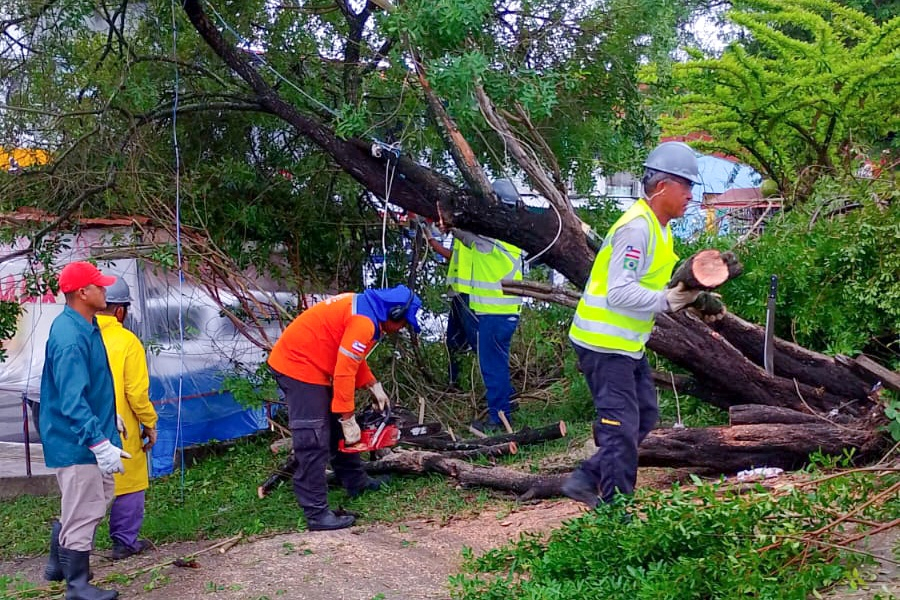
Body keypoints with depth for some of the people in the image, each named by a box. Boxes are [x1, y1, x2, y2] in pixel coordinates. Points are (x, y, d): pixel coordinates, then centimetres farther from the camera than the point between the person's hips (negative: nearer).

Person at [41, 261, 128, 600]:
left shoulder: (85, 326, 7)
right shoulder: (70, 338, -26)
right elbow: (72, 401, -30)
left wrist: (109, 417, 27)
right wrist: (101, 443, -34)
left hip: (87, 435, 10)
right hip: (77, 442, -10)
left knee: (92, 504, 22)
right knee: (83, 514, 2)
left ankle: (58, 565, 38)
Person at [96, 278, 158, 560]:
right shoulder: (126, 341, -14)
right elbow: (137, 391, -14)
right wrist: (150, 423, -2)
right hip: (121, 430, -4)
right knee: (128, 485, 11)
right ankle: (125, 542, 19)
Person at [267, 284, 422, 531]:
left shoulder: (365, 308, 9)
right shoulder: (363, 322, -22)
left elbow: (352, 358, 20)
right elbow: (344, 372, -24)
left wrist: (375, 387, 15)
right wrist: (349, 420, -18)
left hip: (309, 363, 11)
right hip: (297, 365, -11)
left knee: (335, 428, 20)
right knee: (313, 441, -11)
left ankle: (355, 481, 34)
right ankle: (317, 514, -9)